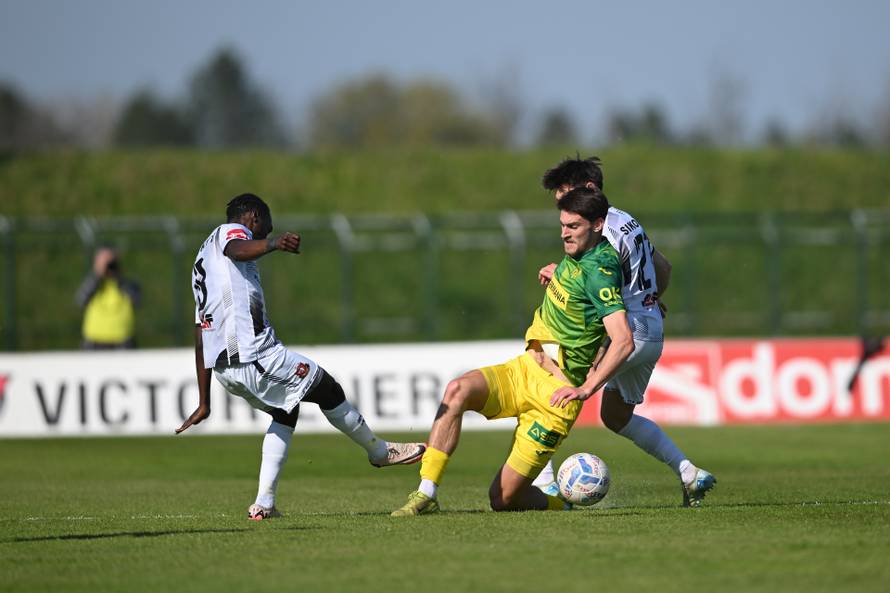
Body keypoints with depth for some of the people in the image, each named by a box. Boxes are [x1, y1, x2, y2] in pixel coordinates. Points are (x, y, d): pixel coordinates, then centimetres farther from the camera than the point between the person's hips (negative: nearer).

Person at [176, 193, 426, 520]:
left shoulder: (203, 257, 29)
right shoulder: (231, 231, 2)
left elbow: (200, 333, 28)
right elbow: (238, 250, -27)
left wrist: (204, 402, 28)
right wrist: (273, 244, -49)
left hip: (222, 366, 10)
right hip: (255, 354, -10)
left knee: (286, 411, 25)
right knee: (327, 388, 6)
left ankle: (264, 503, 14)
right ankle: (380, 451, 24)